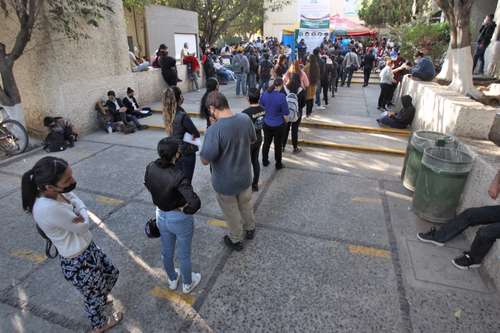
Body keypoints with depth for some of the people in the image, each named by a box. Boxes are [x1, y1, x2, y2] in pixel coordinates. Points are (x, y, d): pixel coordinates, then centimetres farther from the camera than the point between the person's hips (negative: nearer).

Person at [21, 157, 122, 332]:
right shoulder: (49, 208, -37)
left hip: (87, 249, 8)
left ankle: (99, 299, 59)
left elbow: (79, 205, 2)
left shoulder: (57, 192, -11)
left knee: (111, 273, 30)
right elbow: (83, 226, -24)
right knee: (94, 296, 21)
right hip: (79, 264, -7)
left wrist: (80, 214, -17)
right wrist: (83, 215, -7)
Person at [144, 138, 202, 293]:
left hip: (161, 216, 6)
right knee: (184, 254, 20)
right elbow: (195, 203, -39)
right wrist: (185, 210, -19)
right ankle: (187, 284, 46)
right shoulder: (178, 177, -34)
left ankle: (172, 280, 53)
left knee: (167, 251, 27)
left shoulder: (151, 168, -15)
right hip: (180, 219, -5)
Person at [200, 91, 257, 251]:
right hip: (245, 176, 5)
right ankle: (250, 229, 54)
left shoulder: (214, 130, -32)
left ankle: (236, 240, 42)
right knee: (246, 204, 29)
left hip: (225, 182, -5)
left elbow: (205, 160, -24)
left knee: (231, 212, 19)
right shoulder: (245, 119, -13)